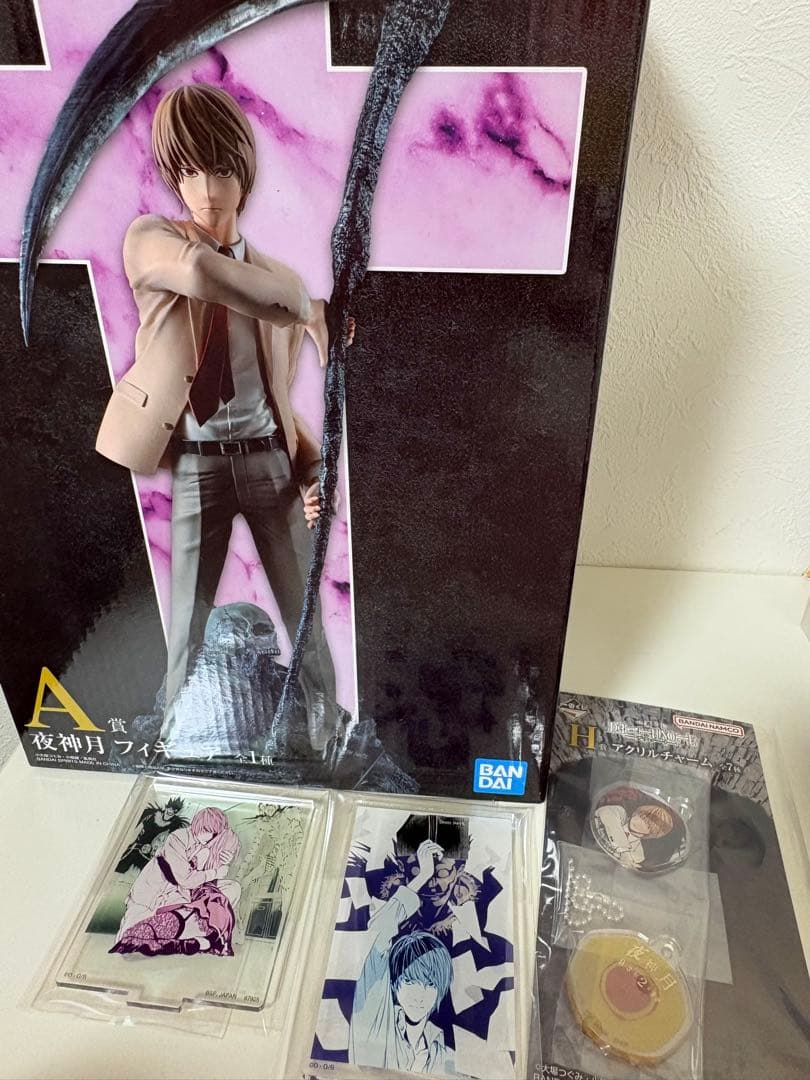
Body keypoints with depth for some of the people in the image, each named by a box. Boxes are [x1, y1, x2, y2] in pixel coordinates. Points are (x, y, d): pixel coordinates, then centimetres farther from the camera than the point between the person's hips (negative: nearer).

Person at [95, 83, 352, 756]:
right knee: (189, 624, 7)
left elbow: (286, 390, 14)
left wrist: (313, 469, -1)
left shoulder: (276, 275, 11)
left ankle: (330, 739, 27)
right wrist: (308, 308, -18)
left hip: (270, 459, 3)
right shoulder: (149, 241, 0)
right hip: (197, 466, -2)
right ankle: (176, 737, 30)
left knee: (304, 615, 9)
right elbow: (198, 272, -26)